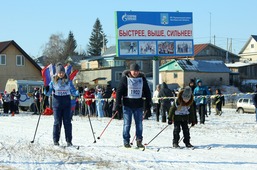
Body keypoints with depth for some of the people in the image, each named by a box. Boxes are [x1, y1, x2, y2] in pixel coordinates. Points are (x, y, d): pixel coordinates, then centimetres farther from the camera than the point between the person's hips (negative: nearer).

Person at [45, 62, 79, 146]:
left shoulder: (68, 81, 6)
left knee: (67, 122, 0)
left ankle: (69, 141, 5)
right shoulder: (53, 81, 2)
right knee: (57, 122, 0)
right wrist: (45, 91, -20)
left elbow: (73, 92, 7)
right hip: (57, 103, -1)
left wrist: (78, 92, -12)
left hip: (67, 103, 1)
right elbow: (49, 91, 1)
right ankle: (55, 140, 8)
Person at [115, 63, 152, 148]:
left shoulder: (142, 79, 5)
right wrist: (118, 104, -9)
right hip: (127, 105, -3)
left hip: (139, 105, 3)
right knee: (127, 124, 0)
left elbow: (147, 92, 14)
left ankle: (139, 141, 11)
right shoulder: (125, 78, -4)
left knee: (139, 124, 3)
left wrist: (148, 103, 10)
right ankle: (126, 141, 7)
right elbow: (119, 91, -4)